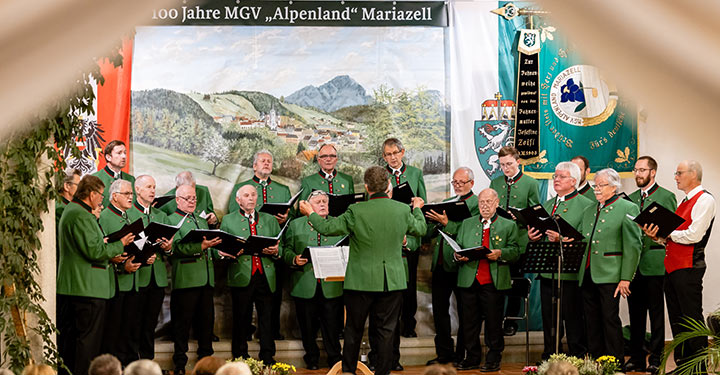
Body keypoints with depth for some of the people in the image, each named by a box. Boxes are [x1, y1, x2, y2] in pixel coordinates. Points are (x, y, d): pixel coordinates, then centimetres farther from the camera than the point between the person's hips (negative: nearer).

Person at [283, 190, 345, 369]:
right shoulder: (295, 224, 10)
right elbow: (286, 249, 6)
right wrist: (294, 259, -13)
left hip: (331, 285, 0)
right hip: (305, 286, 0)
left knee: (332, 324, 1)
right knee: (308, 325, 5)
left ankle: (335, 358, 13)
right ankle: (311, 358, 19)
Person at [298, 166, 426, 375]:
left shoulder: (356, 211, -13)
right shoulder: (403, 210, -4)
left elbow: (327, 228, -6)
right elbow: (420, 229, 14)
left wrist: (310, 213, 12)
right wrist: (417, 209, 34)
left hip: (361, 281, -2)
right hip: (392, 281, 2)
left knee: (354, 330, 12)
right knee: (386, 331, 8)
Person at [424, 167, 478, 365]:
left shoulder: (476, 204, -6)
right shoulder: (446, 202, 17)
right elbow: (434, 231, 14)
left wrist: (446, 224, -26)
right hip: (440, 263, 7)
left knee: (463, 312, 3)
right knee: (439, 309, 9)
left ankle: (461, 354, 11)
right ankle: (444, 352, 19)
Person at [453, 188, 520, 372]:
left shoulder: (508, 226, 8)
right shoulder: (467, 224, 17)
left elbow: (515, 252, 1)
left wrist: (500, 253, -17)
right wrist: (457, 255, -6)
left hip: (493, 282, -3)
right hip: (469, 280, 3)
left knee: (493, 321, 0)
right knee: (470, 321, 6)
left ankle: (493, 359, 10)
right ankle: (473, 357, 16)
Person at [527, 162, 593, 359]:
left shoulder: (586, 205, -5)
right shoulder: (547, 204, 19)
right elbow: (539, 232, 24)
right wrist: (533, 237, 2)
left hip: (571, 274, -7)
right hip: (547, 272, 7)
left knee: (574, 320, -2)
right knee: (549, 319, 12)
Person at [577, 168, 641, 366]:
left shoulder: (628, 208, -3)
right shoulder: (589, 211, 18)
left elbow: (633, 246, -8)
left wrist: (626, 278, -12)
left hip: (609, 274, -6)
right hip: (587, 274, 6)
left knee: (610, 318, -5)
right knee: (591, 320, 8)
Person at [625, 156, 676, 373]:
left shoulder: (666, 197, 0)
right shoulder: (630, 199, 16)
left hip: (654, 263, -5)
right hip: (633, 263, 5)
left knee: (656, 311, 0)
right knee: (635, 312, 9)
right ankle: (636, 358, 16)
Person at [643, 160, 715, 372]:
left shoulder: (704, 200, -9)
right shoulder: (685, 201, 19)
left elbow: (694, 235, -19)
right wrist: (658, 237, 2)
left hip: (688, 267, -9)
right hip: (672, 266, 9)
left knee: (692, 319, -6)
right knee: (677, 320, 11)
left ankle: (700, 368, -1)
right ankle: (682, 365, 18)